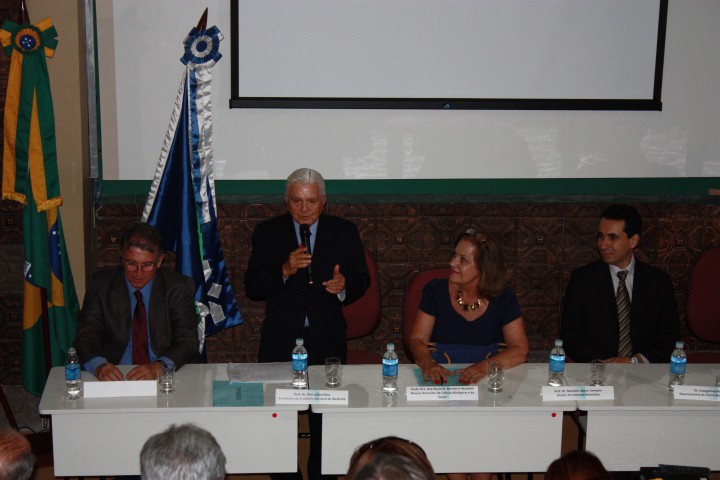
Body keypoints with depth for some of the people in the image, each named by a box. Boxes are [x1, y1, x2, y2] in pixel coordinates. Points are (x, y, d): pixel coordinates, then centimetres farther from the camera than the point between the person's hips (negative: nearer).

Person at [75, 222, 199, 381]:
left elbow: (188, 341, -6)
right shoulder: (100, 284, 3)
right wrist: (99, 365, -24)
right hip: (116, 376, -1)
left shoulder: (180, 287, 1)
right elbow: (86, 336, -2)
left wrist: (158, 367, -25)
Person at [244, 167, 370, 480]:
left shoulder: (344, 232, 3)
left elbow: (362, 280, 6)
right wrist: (284, 270, -20)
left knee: (326, 417, 5)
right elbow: (252, 288, -4)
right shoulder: (267, 232, 1)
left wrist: (344, 286, -16)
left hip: (327, 340, 0)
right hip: (280, 340, 0)